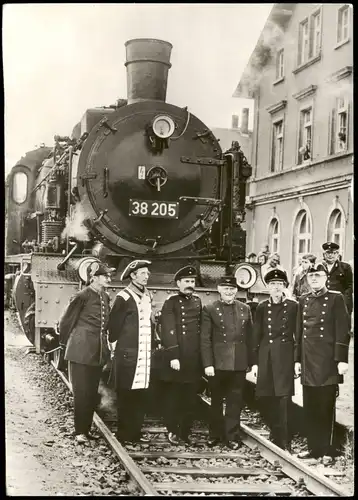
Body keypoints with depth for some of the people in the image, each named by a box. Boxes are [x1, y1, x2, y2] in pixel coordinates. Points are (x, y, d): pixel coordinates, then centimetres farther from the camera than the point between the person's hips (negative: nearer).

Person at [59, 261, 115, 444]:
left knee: (93, 392, 10)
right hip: (81, 351, -7)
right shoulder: (83, 296, -12)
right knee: (82, 392, -3)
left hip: (98, 351, 7)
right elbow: (65, 321, -5)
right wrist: (65, 343, 5)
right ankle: (79, 431, 3)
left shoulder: (105, 297, 9)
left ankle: (87, 428, 19)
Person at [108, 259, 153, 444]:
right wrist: (116, 346, -2)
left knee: (141, 394, 9)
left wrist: (153, 344, 13)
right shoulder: (123, 298, -8)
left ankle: (136, 432, 17)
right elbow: (113, 325, -6)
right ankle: (123, 434, 7)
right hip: (127, 354, -7)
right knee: (126, 395, -1)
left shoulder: (147, 297, 13)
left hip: (145, 353, 7)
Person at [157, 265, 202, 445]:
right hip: (176, 359, -5)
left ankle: (186, 432, 17)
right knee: (172, 397, 4)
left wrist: (202, 357, 9)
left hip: (194, 360, 5)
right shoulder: (171, 303, -4)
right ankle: (172, 431, 14)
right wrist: (173, 357, -18)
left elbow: (201, 329, 14)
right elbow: (169, 332, -11)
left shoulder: (197, 302, 12)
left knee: (190, 398, 8)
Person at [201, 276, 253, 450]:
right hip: (217, 363, -2)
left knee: (235, 401, 5)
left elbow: (250, 337, 10)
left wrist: (252, 362, 6)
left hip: (239, 363, 2)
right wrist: (207, 364, -10)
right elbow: (205, 339, -4)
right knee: (216, 400, 10)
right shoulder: (209, 310, -1)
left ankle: (232, 436, 16)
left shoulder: (245, 309, 9)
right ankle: (215, 435, 23)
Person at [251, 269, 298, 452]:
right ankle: (275, 435, 24)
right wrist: (255, 362, 6)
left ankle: (285, 442, -4)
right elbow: (256, 336, 10)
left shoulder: (293, 306, 2)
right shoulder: (262, 307, 9)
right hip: (265, 357, 3)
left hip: (285, 357, -3)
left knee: (284, 398, -8)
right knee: (266, 398, 6)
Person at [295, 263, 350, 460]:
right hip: (308, 362, 5)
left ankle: (327, 450, 8)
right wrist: (297, 359, 11)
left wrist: (342, 359, -12)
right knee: (310, 408, 8)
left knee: (326, 407, 0)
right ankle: (313, 448, 18)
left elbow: (342, 331, -6)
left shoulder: (336, 298, -2)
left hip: (327, 362, -5)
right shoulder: (303, 300, 12)